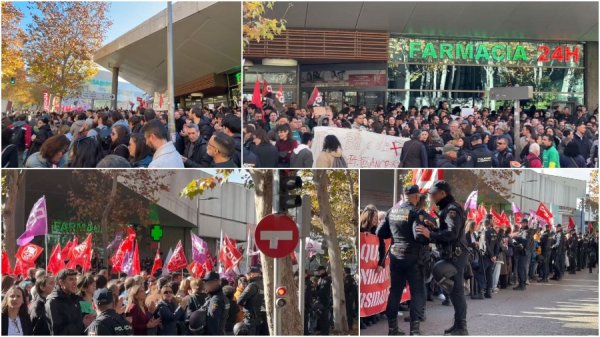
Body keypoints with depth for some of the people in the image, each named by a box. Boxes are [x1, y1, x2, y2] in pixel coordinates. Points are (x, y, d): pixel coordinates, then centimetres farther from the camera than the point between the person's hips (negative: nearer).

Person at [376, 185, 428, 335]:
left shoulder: (392, 211, 7)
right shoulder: (414, 212, -12)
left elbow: (380, 233, 8)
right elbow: (419, 236, -22)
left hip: (395, 257, 6)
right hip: (412, 258, -6)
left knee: (395, 291, 13)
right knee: (417, 292, 3)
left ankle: (392, 327, 16)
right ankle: (415, 328, -2)